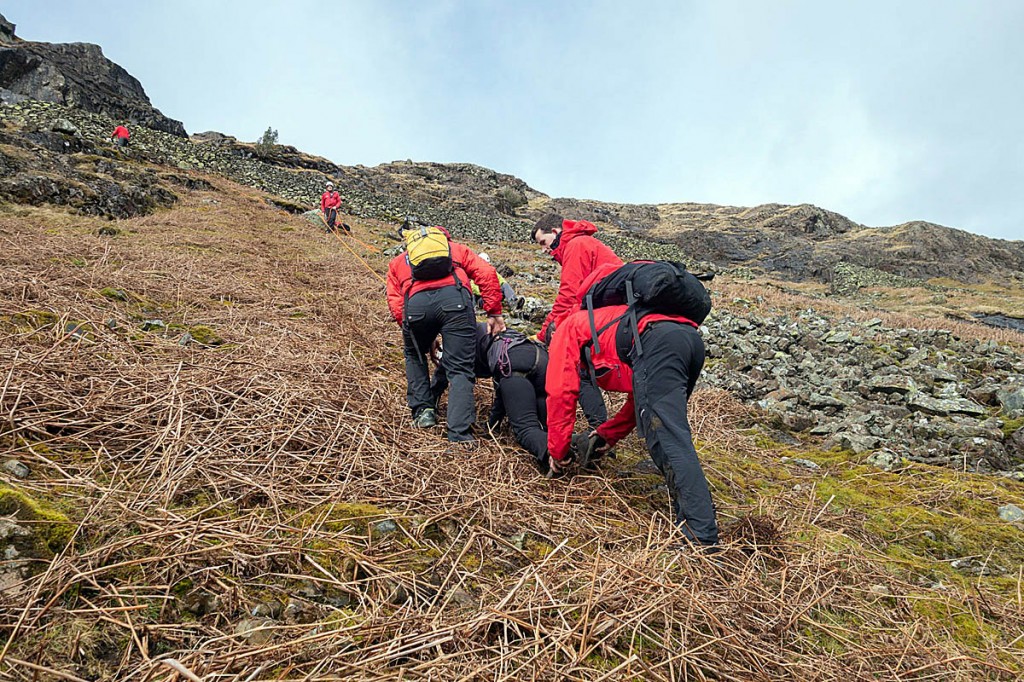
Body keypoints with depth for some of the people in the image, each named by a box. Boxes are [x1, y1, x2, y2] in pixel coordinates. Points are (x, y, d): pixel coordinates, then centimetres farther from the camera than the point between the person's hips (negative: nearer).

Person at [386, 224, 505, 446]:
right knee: (460, 369, 4)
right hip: (455, 299, -1)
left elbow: (395, 302, 21)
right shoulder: (456, 249, 35)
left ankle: (422, 410, 24)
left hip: (416, 303, 1)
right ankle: (460, 433, -7)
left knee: (414, 355, 30)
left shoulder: (398, 262, 37)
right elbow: (487, 273, 17)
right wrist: (494, 313, 15)